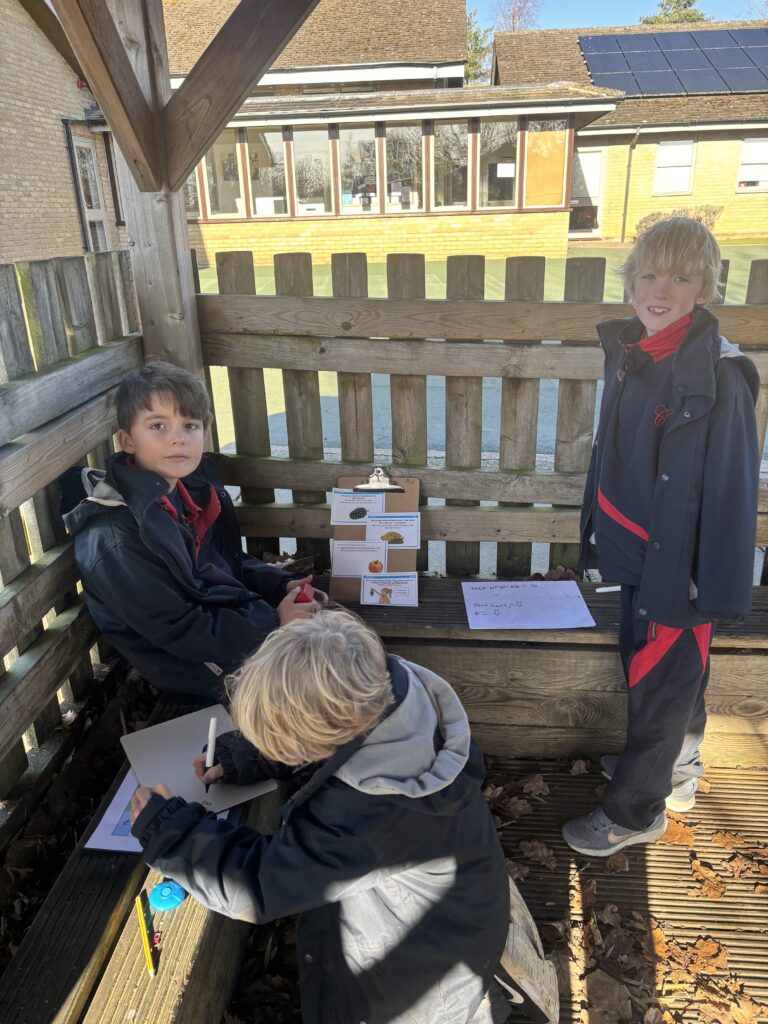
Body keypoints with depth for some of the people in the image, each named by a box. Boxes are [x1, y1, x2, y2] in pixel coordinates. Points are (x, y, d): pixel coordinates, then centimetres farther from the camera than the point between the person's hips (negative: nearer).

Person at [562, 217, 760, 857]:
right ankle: (675, 768, 48)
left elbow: (732, 488, -20)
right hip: (637, 546, 8)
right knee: (648, 661, 23)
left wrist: (717, 588, -18)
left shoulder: (717, 374, -22)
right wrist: (599, 530, 16)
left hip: (681, 559, -8)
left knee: (662, 680, 7)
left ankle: (634, 812, 27)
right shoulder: (630, 350, 2)